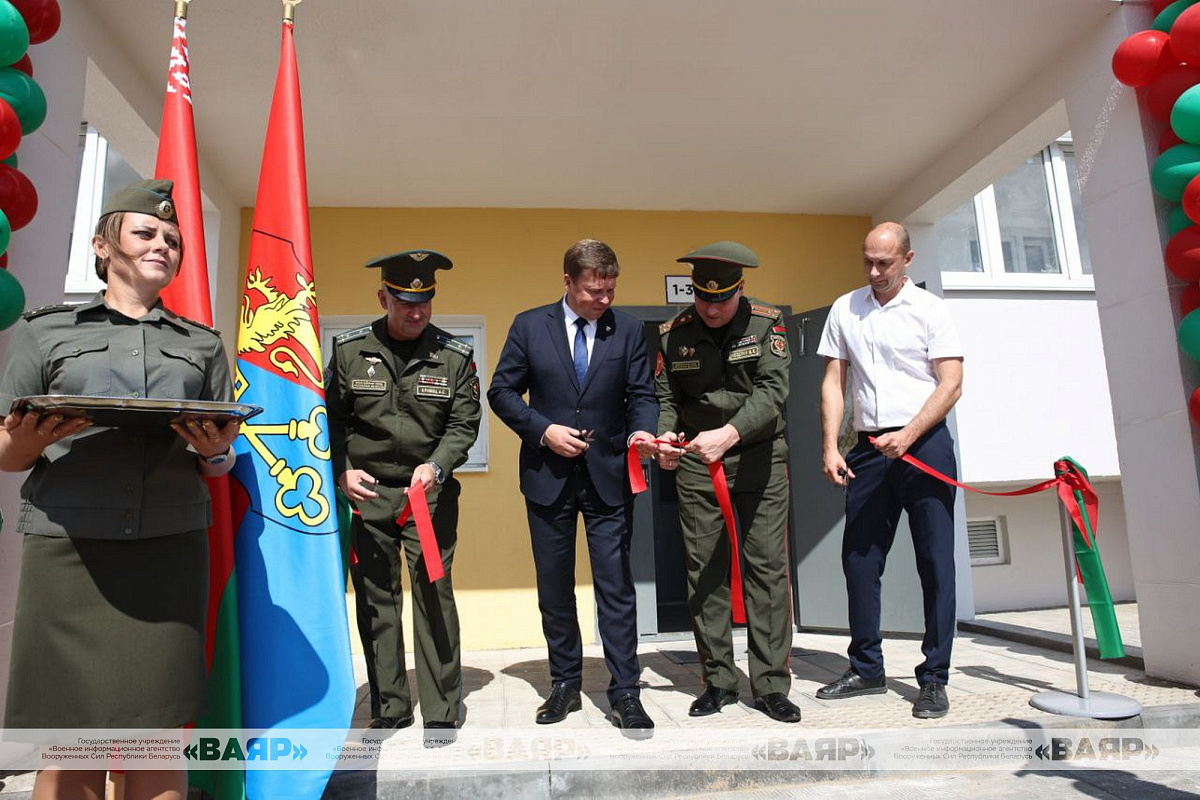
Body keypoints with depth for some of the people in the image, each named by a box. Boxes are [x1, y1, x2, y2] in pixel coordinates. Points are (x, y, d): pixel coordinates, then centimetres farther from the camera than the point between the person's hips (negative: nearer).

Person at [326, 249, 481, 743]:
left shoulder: (455, 356, 0)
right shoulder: (349, 350, 3)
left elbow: (464, 424, -1)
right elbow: (332, 419, 7)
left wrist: (436, 467, -17)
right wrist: (342, 471, -6)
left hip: (430, 493, -1)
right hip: (366, 492, 2)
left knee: (434, 595, -3)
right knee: (374, 599, 7)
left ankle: (441, 712, 10)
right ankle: (389, 708, 22)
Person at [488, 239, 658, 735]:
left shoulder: (628, 330, 2)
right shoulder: (529, 325, 0)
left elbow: (641, 395, 2)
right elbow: (502, 391, 1)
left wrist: (641, 431, -19)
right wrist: (544, 430, -12)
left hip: (608, 475, 0)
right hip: (548, 475, 1)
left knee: (616, 585, 1)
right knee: (554, 587, 11)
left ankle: (625, 693, 13)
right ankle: (565, 685, 27)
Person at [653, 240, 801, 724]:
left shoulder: (766, 323, -5)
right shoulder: (673, 334, 1)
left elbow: (773, 390, -16)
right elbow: (665, 397, 4)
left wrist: (728, 433, -31)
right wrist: (665, 437, -18)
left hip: (758, 457, -1)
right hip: (696, 463, 2)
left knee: (767, 567, -1)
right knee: (704, 571, 5)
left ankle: (771, 685, 10)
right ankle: (718, 682, 17)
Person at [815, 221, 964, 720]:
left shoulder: (929, 309, 2)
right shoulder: (845, 310, 10)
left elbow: (951, 383, -4)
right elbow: (833, 383, 8)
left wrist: (909, 435, -16)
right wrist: (830, 447, -1)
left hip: (924, 443, -3)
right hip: (869, 449, 3)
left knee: (935, 563, 1)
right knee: (859, 560, 6)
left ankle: (934, 679, 13)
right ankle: (866, 669, 20)